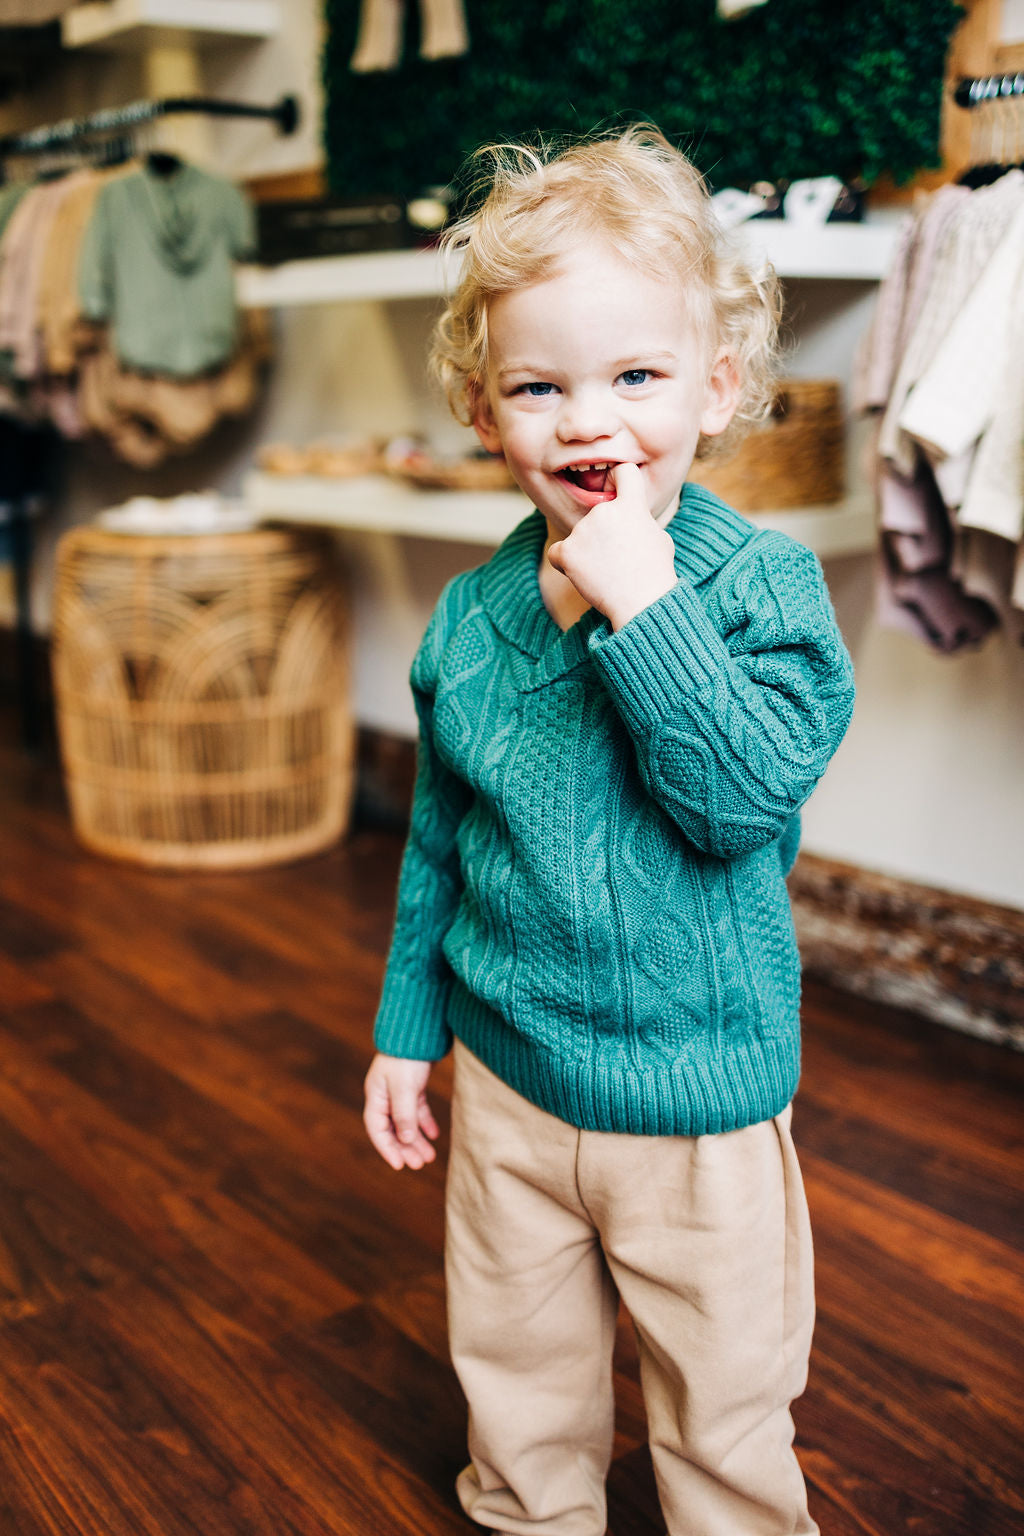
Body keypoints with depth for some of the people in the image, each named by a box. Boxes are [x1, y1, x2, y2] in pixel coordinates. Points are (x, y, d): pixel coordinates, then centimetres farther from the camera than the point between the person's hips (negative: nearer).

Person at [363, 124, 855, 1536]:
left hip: (704, 1104, -3)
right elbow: (438, 840, 7)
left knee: (724, 1407, 17)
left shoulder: (760, 584, -14)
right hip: (507, 1080, 4)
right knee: (517, 1386, 23)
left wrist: (643, 607, -32)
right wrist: (405, 1027, 11)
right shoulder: (471, 616, -3)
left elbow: (748, 795, -27)